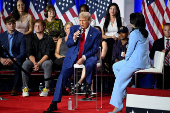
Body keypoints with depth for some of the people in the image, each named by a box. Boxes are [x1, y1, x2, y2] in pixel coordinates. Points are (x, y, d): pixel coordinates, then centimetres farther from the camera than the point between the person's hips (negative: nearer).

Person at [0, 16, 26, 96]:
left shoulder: (21, 36, 5)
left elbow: (23, 53, -3)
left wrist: (13, 60, -22)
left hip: (16, 59, -2)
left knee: (18, 65, -38)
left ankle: (14, 88, -26)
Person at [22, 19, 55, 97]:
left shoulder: (49, 39, 3)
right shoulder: (30, 38, 10)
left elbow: (48, 54, -8)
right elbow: (29, 53, 0)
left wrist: (39, 63, -22)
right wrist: (34, 63, -19)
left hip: (44, 60, -2)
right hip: (33, 60, 2)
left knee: (48, 64, -36)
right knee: (25, 64, -31)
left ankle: (46, 88, -32)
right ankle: (25, 88, -26)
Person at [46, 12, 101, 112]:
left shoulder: (96, 33, -1)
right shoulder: (74, 28, 6)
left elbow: (95, 49, -3)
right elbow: (68, 44, 6)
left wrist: (84, 57, -17)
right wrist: (74, 39, -16)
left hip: (87, 56, -2)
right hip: (72, 57, 2)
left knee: (91, 62, -38)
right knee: (62, 76, -13)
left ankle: (88, 84, -10)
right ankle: (54, 103, -11)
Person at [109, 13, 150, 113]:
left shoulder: (134, 33, -15)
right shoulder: (145, 33, 13)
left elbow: (130, 50, -13)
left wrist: (126, 58, 6)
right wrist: (127, 57, 17)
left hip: (135, 62, -10)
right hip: (144, 62, 10)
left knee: (119, 81, -4)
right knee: (116, 66, 22)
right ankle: (125, 87, 14)